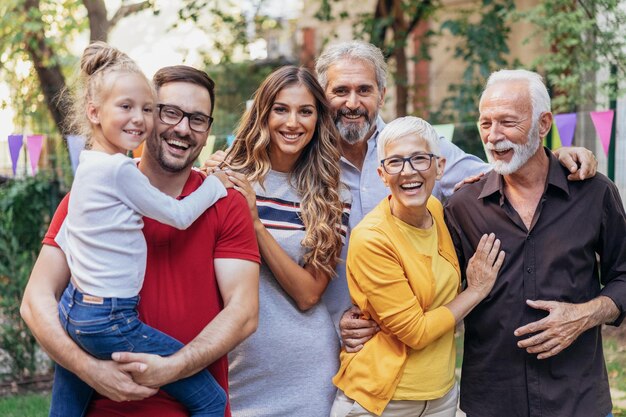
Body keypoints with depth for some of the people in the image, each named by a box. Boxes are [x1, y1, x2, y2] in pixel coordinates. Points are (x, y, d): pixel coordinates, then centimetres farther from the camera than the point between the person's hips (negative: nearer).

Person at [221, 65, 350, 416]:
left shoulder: (329, 197, -1)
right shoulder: (229, 182, -4)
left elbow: (308, 294, -11)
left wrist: (255, 223, -19)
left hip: (305, 368, 1)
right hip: (238, 360, 0)